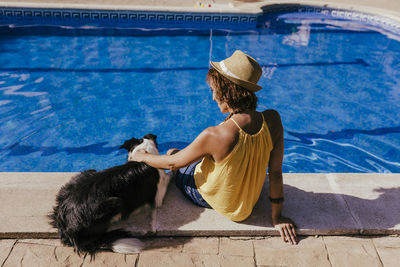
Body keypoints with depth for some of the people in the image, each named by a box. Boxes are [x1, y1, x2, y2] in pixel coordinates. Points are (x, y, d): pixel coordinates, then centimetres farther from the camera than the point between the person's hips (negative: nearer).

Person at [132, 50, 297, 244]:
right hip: (250, 199, 5)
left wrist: (141, 156, 1)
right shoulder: (272, 120, -23)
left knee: (172, 154, 22)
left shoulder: (214, 136, -37)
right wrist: (276, 218, -1)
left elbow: (172, 163, -20)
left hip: (212, 198, -5)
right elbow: (275, 173, -14)